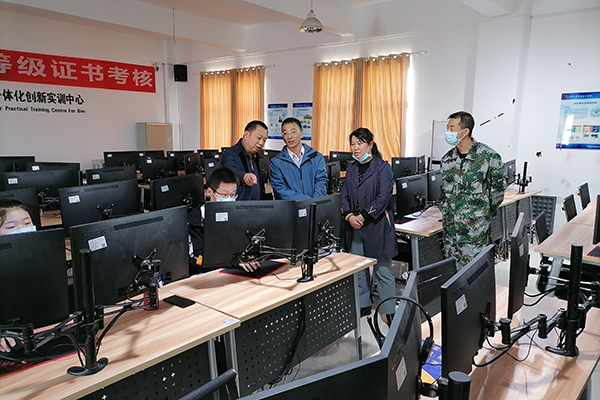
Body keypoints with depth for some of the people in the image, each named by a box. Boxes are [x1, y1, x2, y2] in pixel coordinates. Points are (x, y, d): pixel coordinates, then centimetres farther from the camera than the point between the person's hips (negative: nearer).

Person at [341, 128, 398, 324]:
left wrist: (363, 216, -16)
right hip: (354, 227, 6)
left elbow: (383, 197, -14)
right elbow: (345, 195, 10)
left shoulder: (383, 168, -6)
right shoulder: (351, 168, 13)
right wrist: (349, 216, -7)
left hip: (376, 226, -6)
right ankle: (363, 305, 30)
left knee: (382, 270, 2)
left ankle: (388, 311, 14)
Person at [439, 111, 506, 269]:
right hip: (450, 225, 5)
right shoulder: (447, 158, 7)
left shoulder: (488, 156, -9)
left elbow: (498, 188, 0)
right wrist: (446, 211, 10)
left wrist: (486, 214, 2)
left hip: (475, 226, -5)